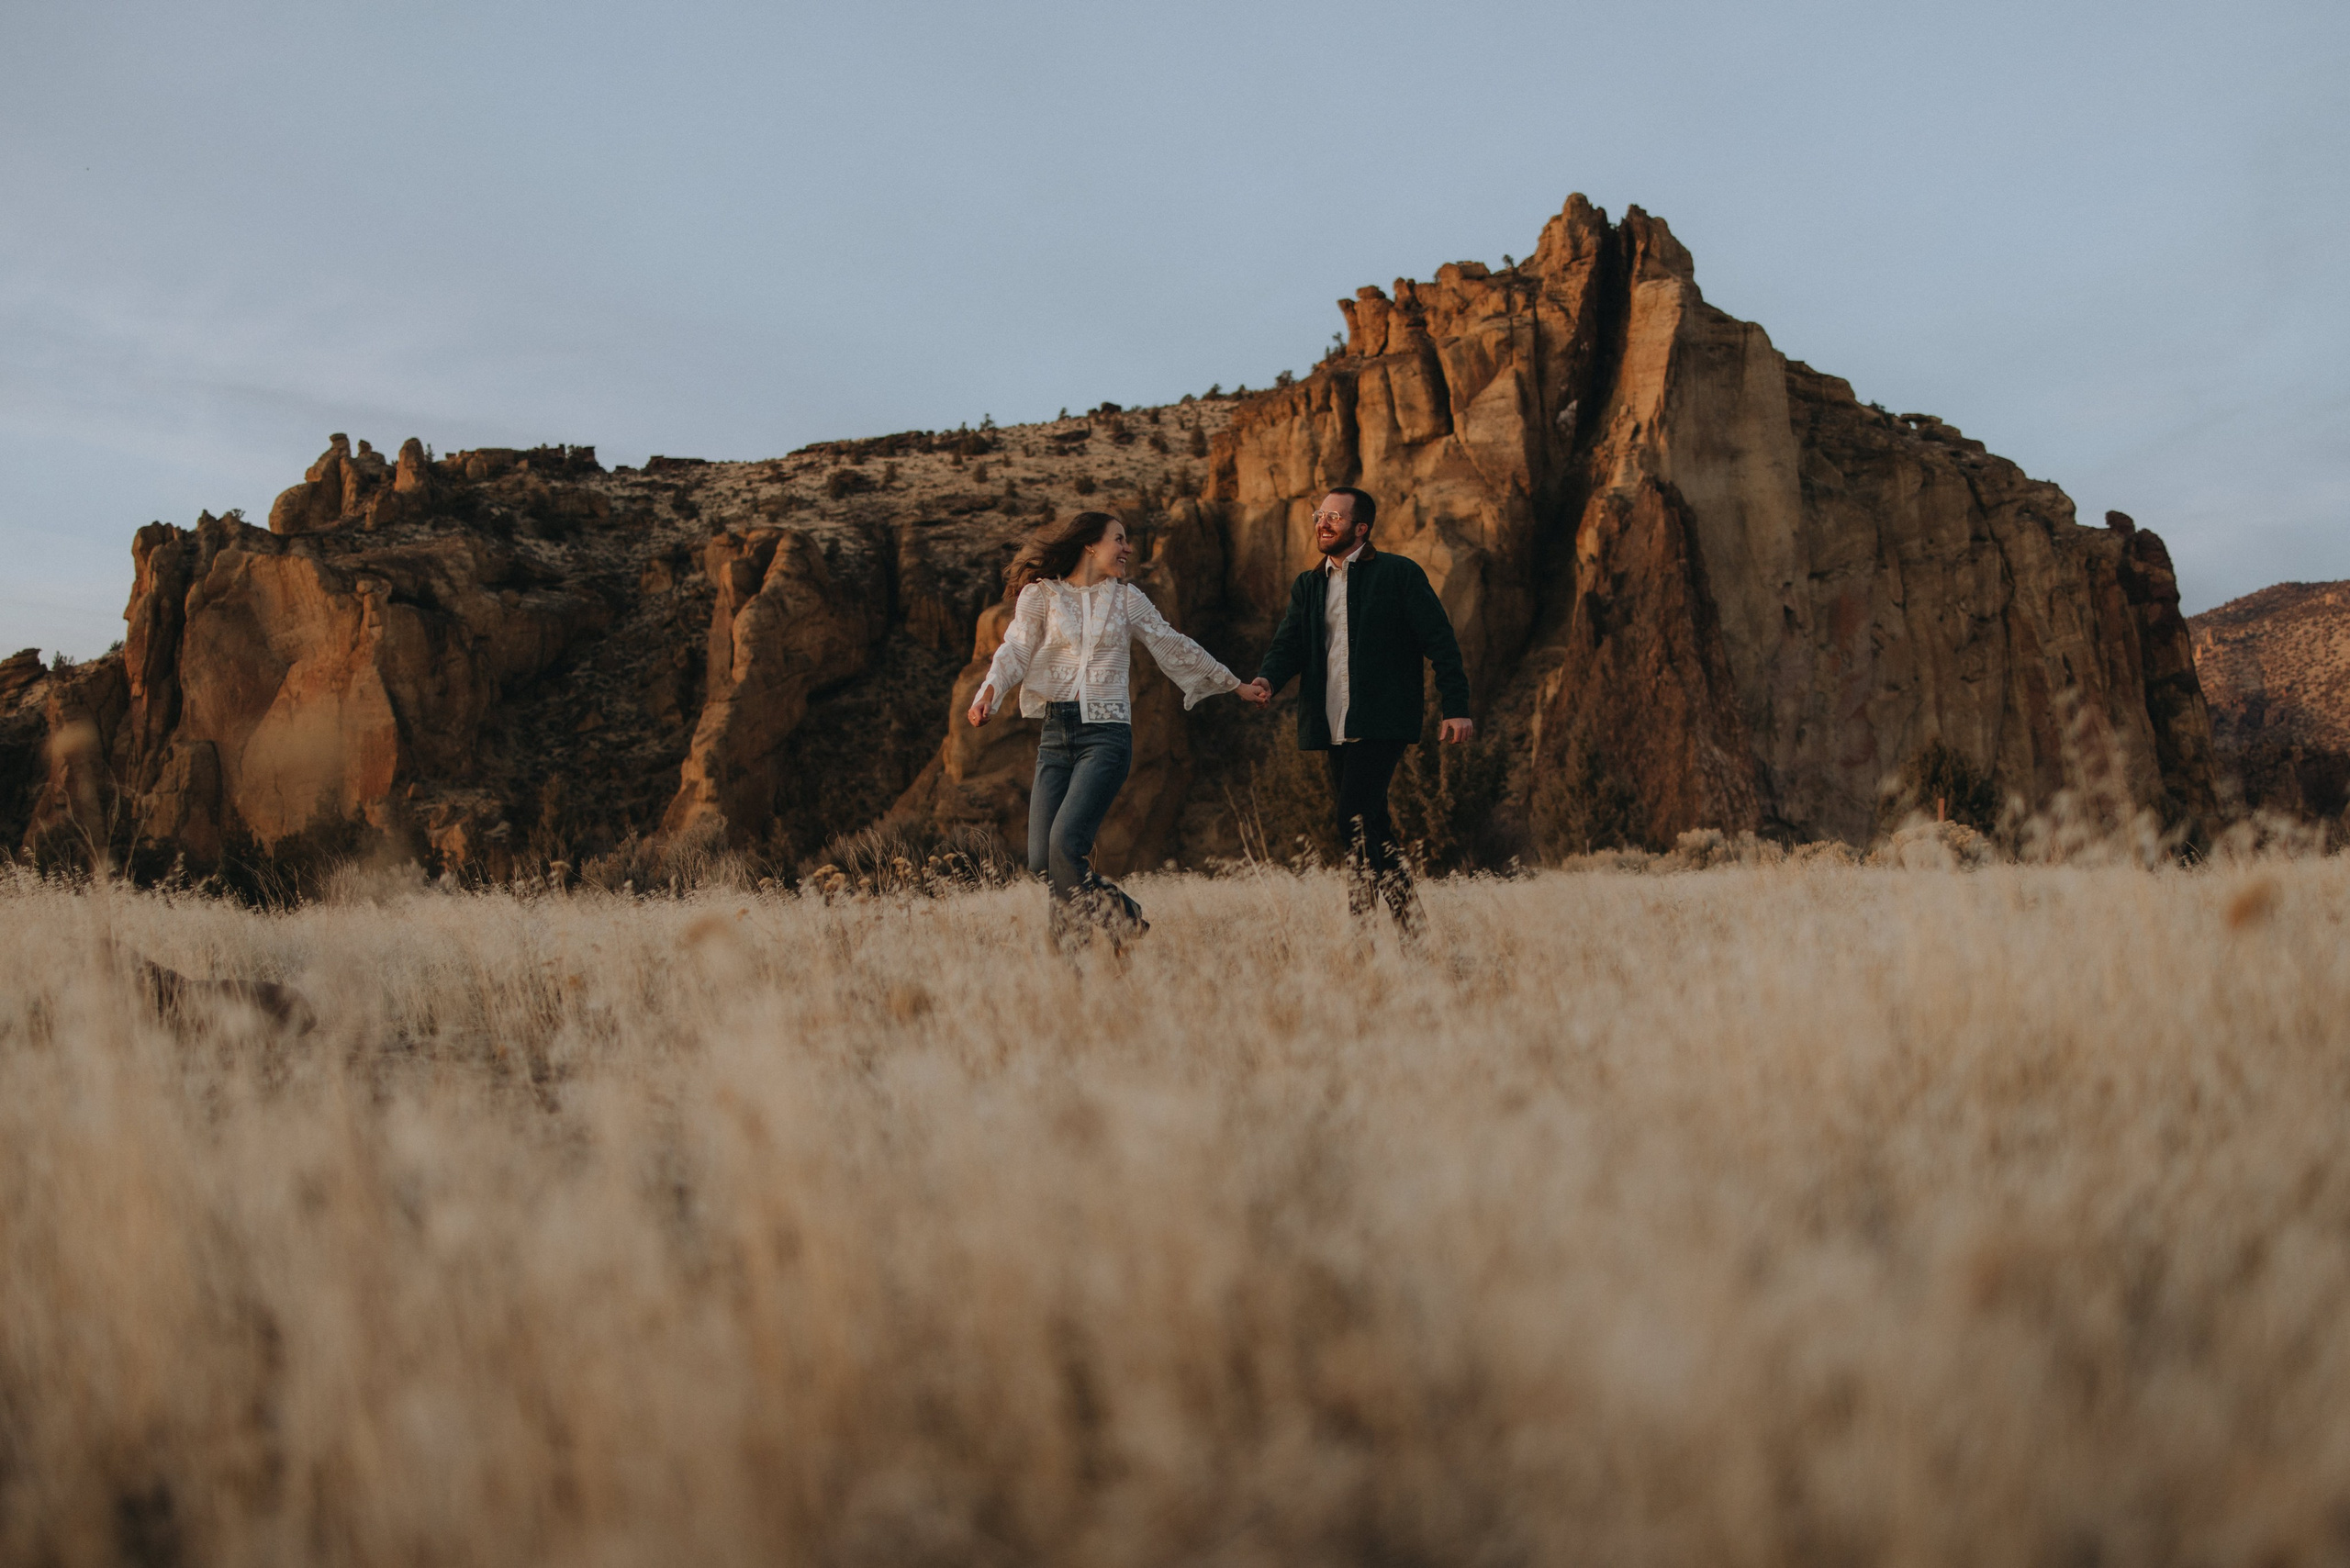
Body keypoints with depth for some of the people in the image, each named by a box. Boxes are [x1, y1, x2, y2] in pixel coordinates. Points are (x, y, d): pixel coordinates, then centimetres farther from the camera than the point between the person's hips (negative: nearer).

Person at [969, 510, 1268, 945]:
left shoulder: (1126, 599, 12)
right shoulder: (1040, 594, 7)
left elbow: (1175, 647, 22)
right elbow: (1015, 651, -5)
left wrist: (1235, 684, 27)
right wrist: (989, 692, -26)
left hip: (1106, 733, -1)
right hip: (1056, 733, 1)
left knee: (1066, 843, -20)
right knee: (1040, 860, -5)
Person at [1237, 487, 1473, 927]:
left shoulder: (1398, 573, 0)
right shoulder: (1308, 586, 17)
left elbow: (1440, 640, -3)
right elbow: (1289, 643, 6)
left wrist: (1456, 707, -12)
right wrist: (1266, 679, -17)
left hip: (1381, 724, -6)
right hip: (1335, 728, 7)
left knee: (1356, 823, -16)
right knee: (1371, 829, 10)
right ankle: (1408, 921, 19)